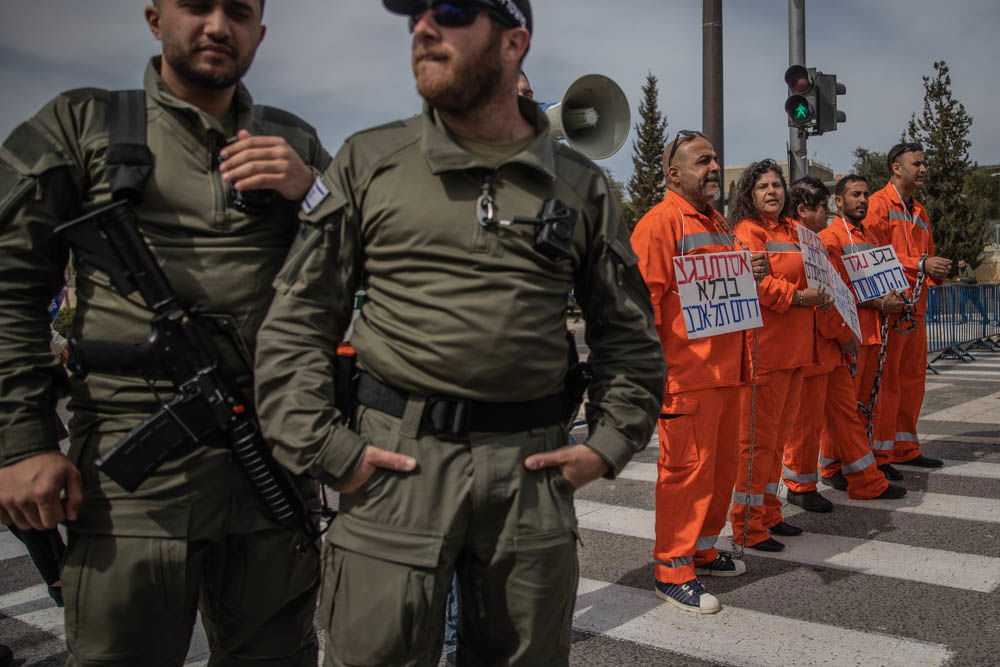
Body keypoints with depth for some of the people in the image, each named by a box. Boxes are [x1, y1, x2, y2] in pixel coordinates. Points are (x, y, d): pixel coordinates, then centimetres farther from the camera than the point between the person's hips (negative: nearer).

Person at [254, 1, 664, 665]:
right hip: (397, 462, -1)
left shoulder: (580, 184, 7)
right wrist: (325, 449, -5)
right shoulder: (368, 161, 3)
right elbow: (296, 322, 3)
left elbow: (629, 334, 14)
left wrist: (611, 442, 4)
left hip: (533, 467, 2)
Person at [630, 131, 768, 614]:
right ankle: (671, 569, 10)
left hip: (726, 370, 9)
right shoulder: (659, 222, -10)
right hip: (686, 374, -9)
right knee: (686, 468, -2)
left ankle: (702, 548, 32)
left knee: (722, 464, 16)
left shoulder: (720, 224, 20)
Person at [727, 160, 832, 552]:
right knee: (758, 437, -3)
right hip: (763, 347, -9)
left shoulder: (789, 231, 19)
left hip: (794, 346, 9)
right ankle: (747, 525, 6)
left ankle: (768, 512, 28)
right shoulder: (747, 231, -8)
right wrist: (797, 296, -22)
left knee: (778, 434, 16)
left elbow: (802, 276, 26)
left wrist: (820, 295, 7)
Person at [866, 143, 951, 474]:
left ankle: (905, 447, 24)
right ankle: (879, 455, 1)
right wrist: (921, 264, -19)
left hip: (915, 309, 9)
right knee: (885, 381, -6)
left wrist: (936, 270, 3)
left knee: (912, 379, 13)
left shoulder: (919, 211, 22)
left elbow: (926, 255, 25)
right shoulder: (879, 204, -6)